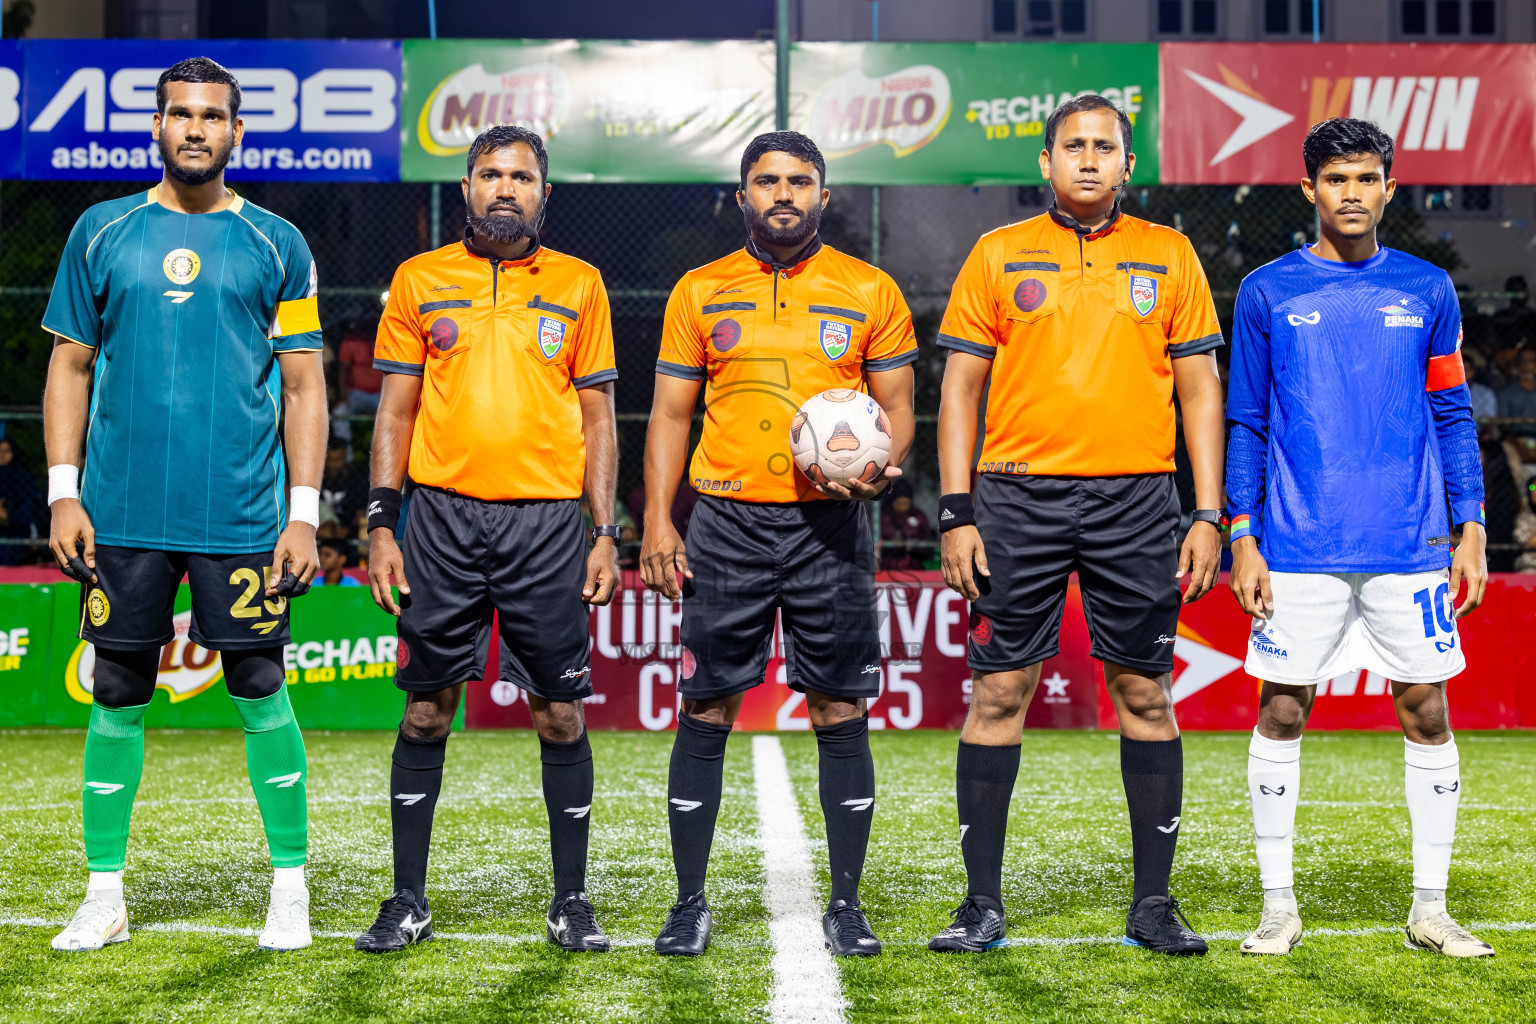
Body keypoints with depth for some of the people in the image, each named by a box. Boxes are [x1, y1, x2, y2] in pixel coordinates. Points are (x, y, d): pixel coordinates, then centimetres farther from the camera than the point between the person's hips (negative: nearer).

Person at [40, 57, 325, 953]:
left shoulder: (276, 244, 5)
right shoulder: (103, 233, 8)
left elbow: (304, 386, 5)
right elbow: (71, 367, 10)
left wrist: (304, 513, -2)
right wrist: (63, 493, 1)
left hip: (242, 514, -1)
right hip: (122, 511, 2)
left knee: (261, 693, 1)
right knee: (118, 698, 5)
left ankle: (291, 893, 12)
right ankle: (105, 896, 15)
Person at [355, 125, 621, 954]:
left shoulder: (577, 285, 9)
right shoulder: (420, 280, 8)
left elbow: (597, 417, 9)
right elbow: (396, 410, 9)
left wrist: (606, 533, 2)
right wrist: (381, 524, 0)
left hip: (548, 521, 0)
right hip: (444, 517, 0)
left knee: (560, 713, 1)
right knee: (425, 710, 3)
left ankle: (571, 901, 10)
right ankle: (407, 901, 11)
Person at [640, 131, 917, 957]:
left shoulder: (869, 292, 6)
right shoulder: (699, 293, 8)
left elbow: (896, 404, 8)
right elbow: (670, 414, 8)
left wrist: (880, 466, -13)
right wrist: (657, 523, -1)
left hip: (832, 525, 0)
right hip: (727, 522, 1)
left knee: (841, 716, 1)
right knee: (705, 710, 0)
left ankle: (846, 905, 10)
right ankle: (690, 903, 9)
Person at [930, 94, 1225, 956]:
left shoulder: (1169, 256, 9)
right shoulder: (998, 255, 7)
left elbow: (1200, 388, 9)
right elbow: (962, 386, 6)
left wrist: (1209, 515, 1)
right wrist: (957, 514, -2)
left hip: (1136, 501, 1)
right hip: (1019, 498, 0)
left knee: (1146, 694, 2)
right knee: (999, 692, -1)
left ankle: (1154, 901, 11)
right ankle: (984, 903, 7)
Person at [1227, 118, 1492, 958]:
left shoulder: (1427, 291, 8)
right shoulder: (1267, 294, 4)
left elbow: (1452, 418, 11)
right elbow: (1246, 426, 5)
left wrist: (1472, 531, 4)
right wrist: (1243, 539, -2)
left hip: (1411, 545, 1)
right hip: (1299, 549, -1)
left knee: (1427, 713, 2)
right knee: (1281, 713, 0)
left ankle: (1429, 910, 12)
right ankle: (1278, 906, 11)